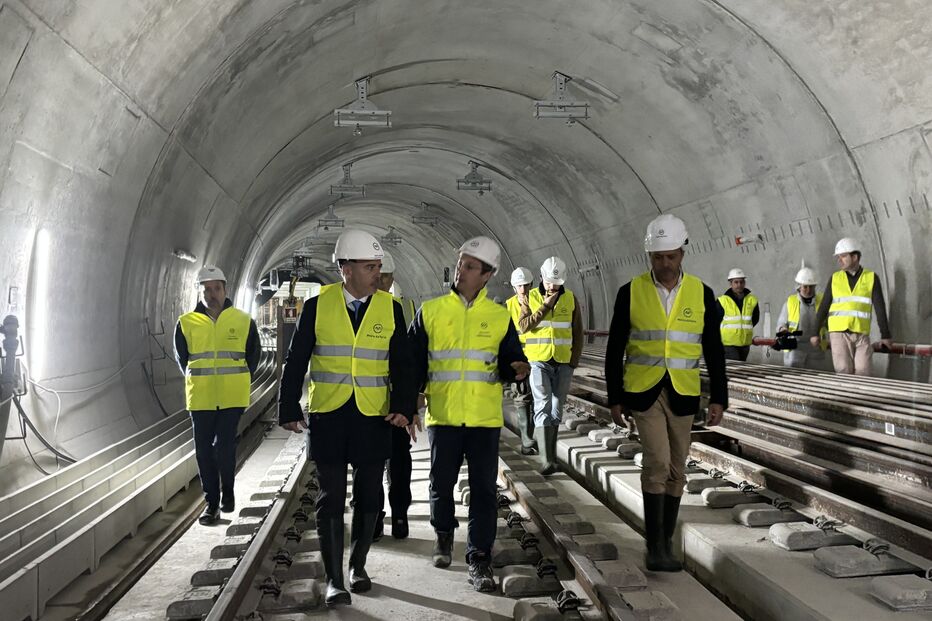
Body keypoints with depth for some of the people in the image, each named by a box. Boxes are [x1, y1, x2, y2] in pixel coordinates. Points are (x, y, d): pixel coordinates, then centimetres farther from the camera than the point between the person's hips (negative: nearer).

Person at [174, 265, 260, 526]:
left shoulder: (243, 321, -1)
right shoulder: (186, 323, 0)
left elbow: (253, 354, 11)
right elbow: (181, 357, 13)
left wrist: (240, 380, 8)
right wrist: (196, 381, 9)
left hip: (232, 397, -1)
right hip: (200, 398, 1)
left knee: (225, 447, -1)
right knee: (204, 450, 4)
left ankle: (227, 494, 21)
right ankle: (212, 502, 16)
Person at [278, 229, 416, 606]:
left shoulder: (390, 308, 1)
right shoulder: (317, 306, -2)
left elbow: (401, 364, 2)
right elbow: (296, 361, 2)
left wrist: (403, 406, -10)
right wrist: (289, 409, -2)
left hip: (373, 418, 1)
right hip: (327, 416, -1)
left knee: (368, 496, 11)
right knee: (331, 498, 3)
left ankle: (358, 565, 30)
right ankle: (334, 579, 13)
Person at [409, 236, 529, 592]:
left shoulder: (500, 317, 3)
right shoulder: (431, 311, 2)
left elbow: (510, 362, 7)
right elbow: (414, 362, 6)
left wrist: (517, 369, -15)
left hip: (485, 417, 0)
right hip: (443, 415, 1)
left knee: (484, 489, 2)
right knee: (441, 483, 13)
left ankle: (479, 558, 13)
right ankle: (444, 536, 39)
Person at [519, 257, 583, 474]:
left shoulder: (570, 298, 5)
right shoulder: (532, 297, 3)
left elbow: (577, 332, 8)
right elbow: (523, 326, -9)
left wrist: (574, 360, 2)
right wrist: (545, 306, -13)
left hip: (563, 362, 2)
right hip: (539, 361, -2)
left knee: (556, 408, 8)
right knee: (543, 405, -13)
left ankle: (550, 452, 22)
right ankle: (547, 460, -18)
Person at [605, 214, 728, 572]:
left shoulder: (701, 294, 0)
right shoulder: (630, 292, -4)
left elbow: (713, 351, 4)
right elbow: (615, 350, 0)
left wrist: (718, 398, -2)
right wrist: (614, 399, -1)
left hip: (683, 394, 2)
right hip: (642, 391, -2)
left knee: (675, 469, 9)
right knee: (657, 463, -14)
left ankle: (665, 543, 24)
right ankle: (655, 547, -3)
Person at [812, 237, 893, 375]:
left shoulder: (872, 278, 3)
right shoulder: (835, 278, 5)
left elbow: (880, 308, 0)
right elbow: (824, 307, 7)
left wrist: (885, 335, -2)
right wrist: (815, 333, 4)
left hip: (861, 335, 0)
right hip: (839, 333, 0)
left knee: (862, 373, -6)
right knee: (844, 372, -10)